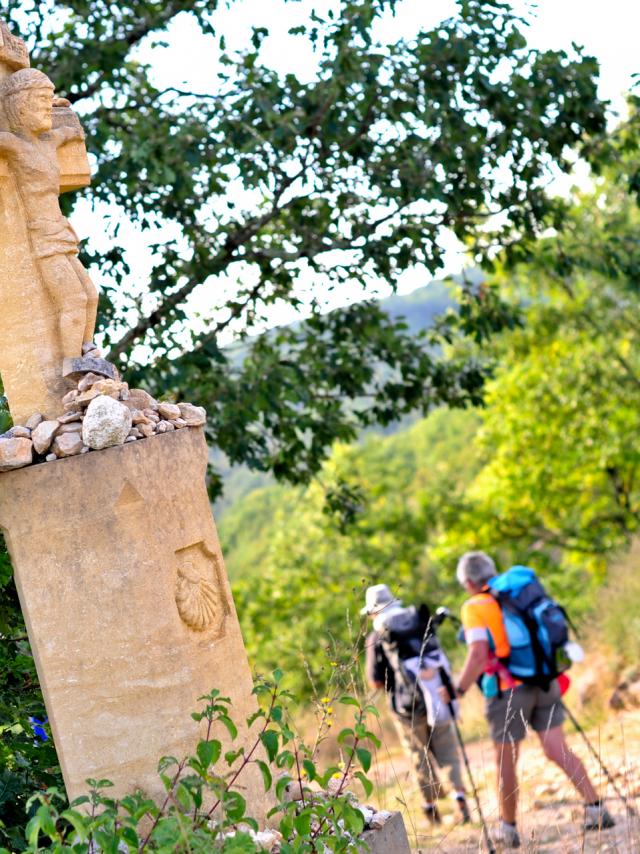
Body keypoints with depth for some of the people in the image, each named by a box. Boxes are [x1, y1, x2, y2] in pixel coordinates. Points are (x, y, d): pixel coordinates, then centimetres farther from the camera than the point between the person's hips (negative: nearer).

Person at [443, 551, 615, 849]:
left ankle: (508, 828, 18)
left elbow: (478, 654, -19)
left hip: (508, 690, -5)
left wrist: (458, 689, -10)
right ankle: (596, 809, -5)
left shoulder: (475, 607, -7)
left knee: (505, 761, 9)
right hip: (544, 684, 5)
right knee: (558, 750, 4)